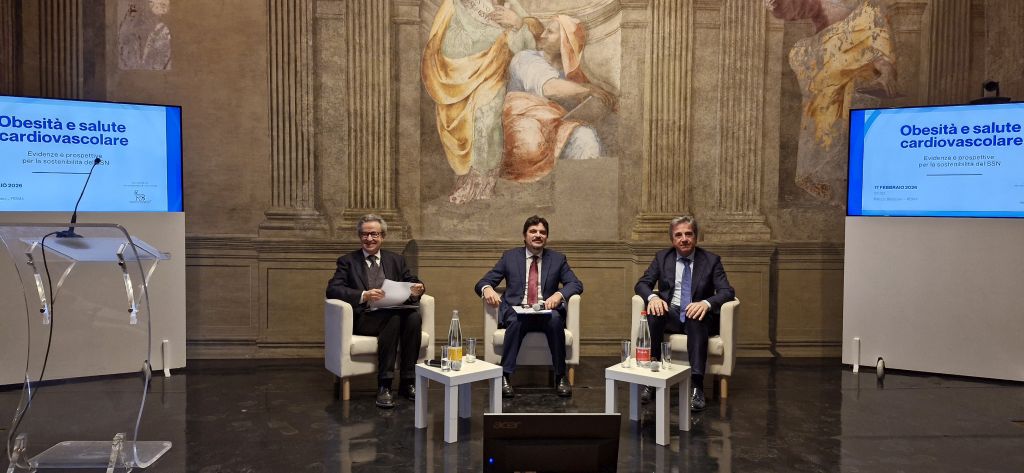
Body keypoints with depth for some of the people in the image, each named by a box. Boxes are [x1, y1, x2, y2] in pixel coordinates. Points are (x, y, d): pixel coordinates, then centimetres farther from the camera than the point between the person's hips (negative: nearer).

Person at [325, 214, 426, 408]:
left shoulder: (396, 260, 19)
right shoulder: (347, 261, 9)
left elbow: (412, 283, 14)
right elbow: (332, 289, -6)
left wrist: (417, 290, -12)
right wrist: (363, 296, -22)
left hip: (395, 312, 3)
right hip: (363, 318, -3)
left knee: (414, 316, -31)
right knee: (394, 318, -34)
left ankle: (408, 381, -22)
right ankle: (384, 385, -32)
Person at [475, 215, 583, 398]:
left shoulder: (558, 259, 13)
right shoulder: (510, 257, 10)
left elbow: (576, 284, 5)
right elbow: (483, 282, 6)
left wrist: (559, 294, -18)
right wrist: (487, 289, -20)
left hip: (546, 313, 1)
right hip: (516, 311, -1)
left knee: (555, 319, -33)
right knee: (515, 321, -35)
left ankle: (561, 377, -22)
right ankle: (505, 376, -29)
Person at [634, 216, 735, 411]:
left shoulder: (711, 260, 3)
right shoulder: (662, 258, 9)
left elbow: (727, 292, -7)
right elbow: (642, 284, 3)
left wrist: (706, 303, -30)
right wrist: (653, 297, -22)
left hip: (697, 316, -1)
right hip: (670, 315, 2)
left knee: (697, 319, -37)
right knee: (654, 312, -32)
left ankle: (697, 386, -41)